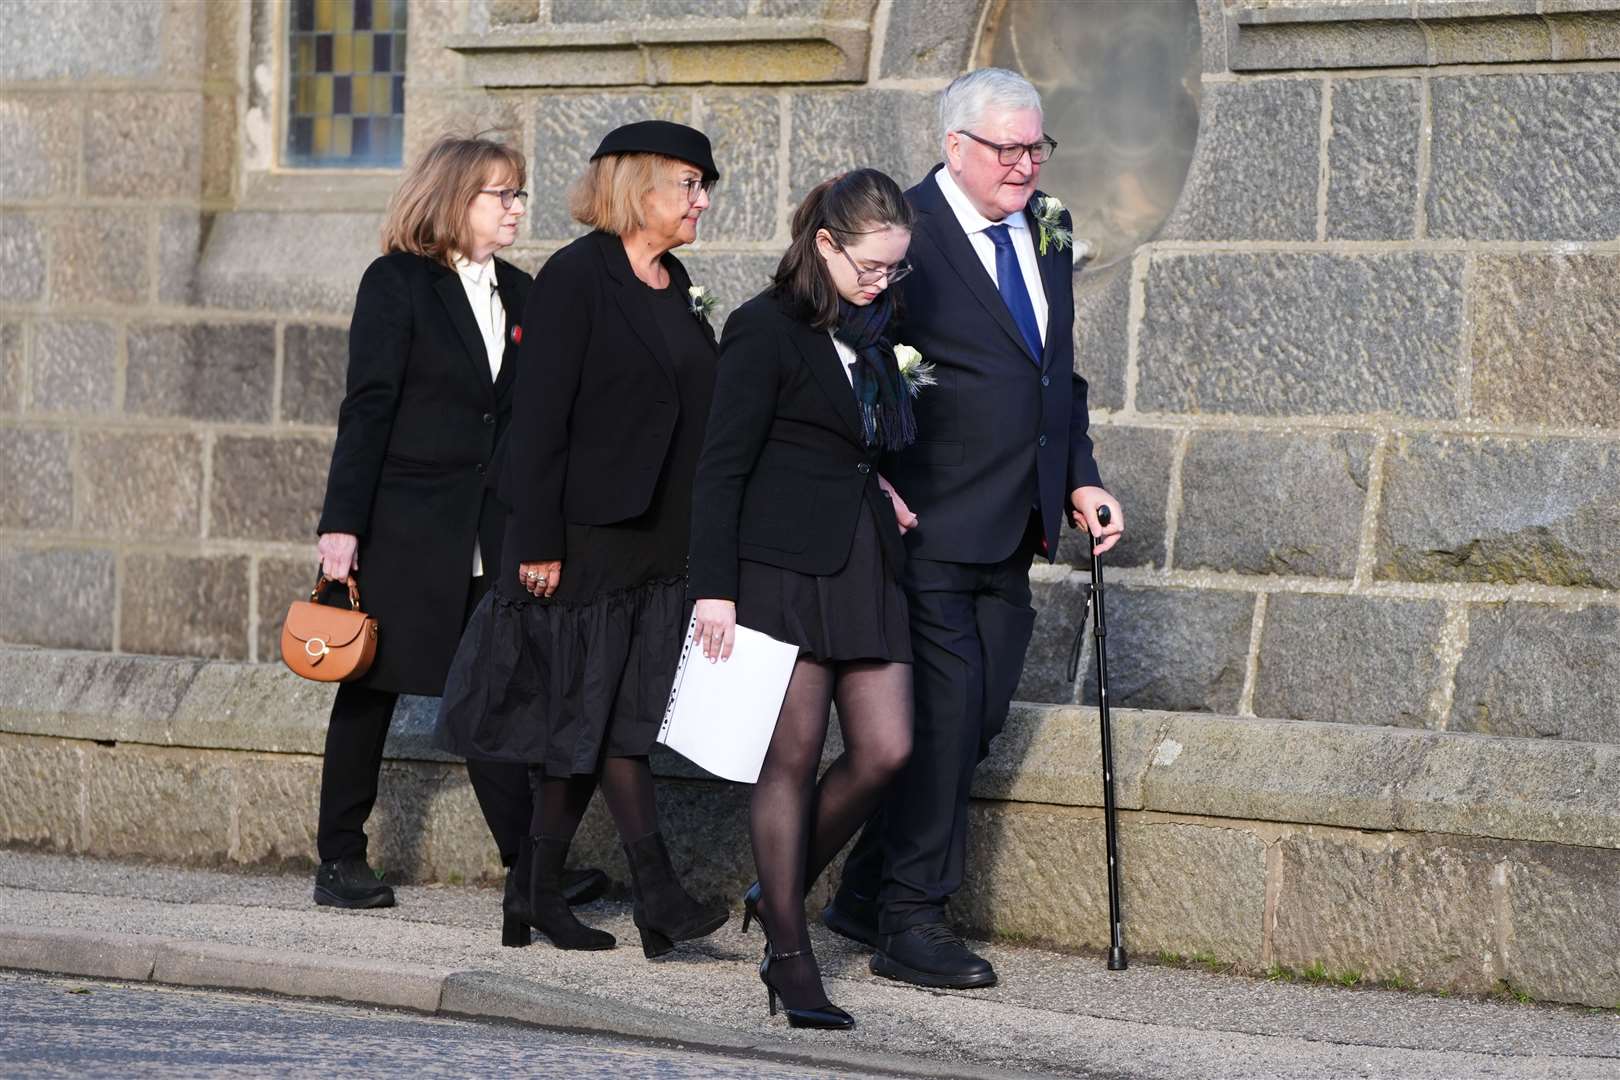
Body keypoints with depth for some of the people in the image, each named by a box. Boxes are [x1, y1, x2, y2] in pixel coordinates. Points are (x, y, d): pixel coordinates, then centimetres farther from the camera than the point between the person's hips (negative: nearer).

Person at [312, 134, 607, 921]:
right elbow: (367, 408, -8)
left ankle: (526, 862, -1)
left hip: (488, 532, 5)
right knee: (372, 687, 4)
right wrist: (342, 523, -14)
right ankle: (339, 859, 11)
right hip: (403, 524, -5)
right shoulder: (397, 283, -4)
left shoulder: (519, 293, 11)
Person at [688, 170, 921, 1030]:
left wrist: (876, 486, 5)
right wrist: (713, 587, -14)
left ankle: (779, 890, 20)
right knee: (794, 757, -4)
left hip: (864, 562, 7)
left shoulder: (872, 331, 14)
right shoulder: (768, 329, -8)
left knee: (885, 750, 0)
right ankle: (788, 956, 4)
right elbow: (721, 467, -10)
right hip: (783, 563, -7)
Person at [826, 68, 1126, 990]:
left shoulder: (1046, 236, 14)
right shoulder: (905, 232, -11)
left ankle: (870, 891, 21)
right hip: (929, 526, -8)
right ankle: (910, 922, -1)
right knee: (945, 711, -9)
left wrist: (1080, 481, 14)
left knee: (980, 716, 10)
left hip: (1012, 531, 8)